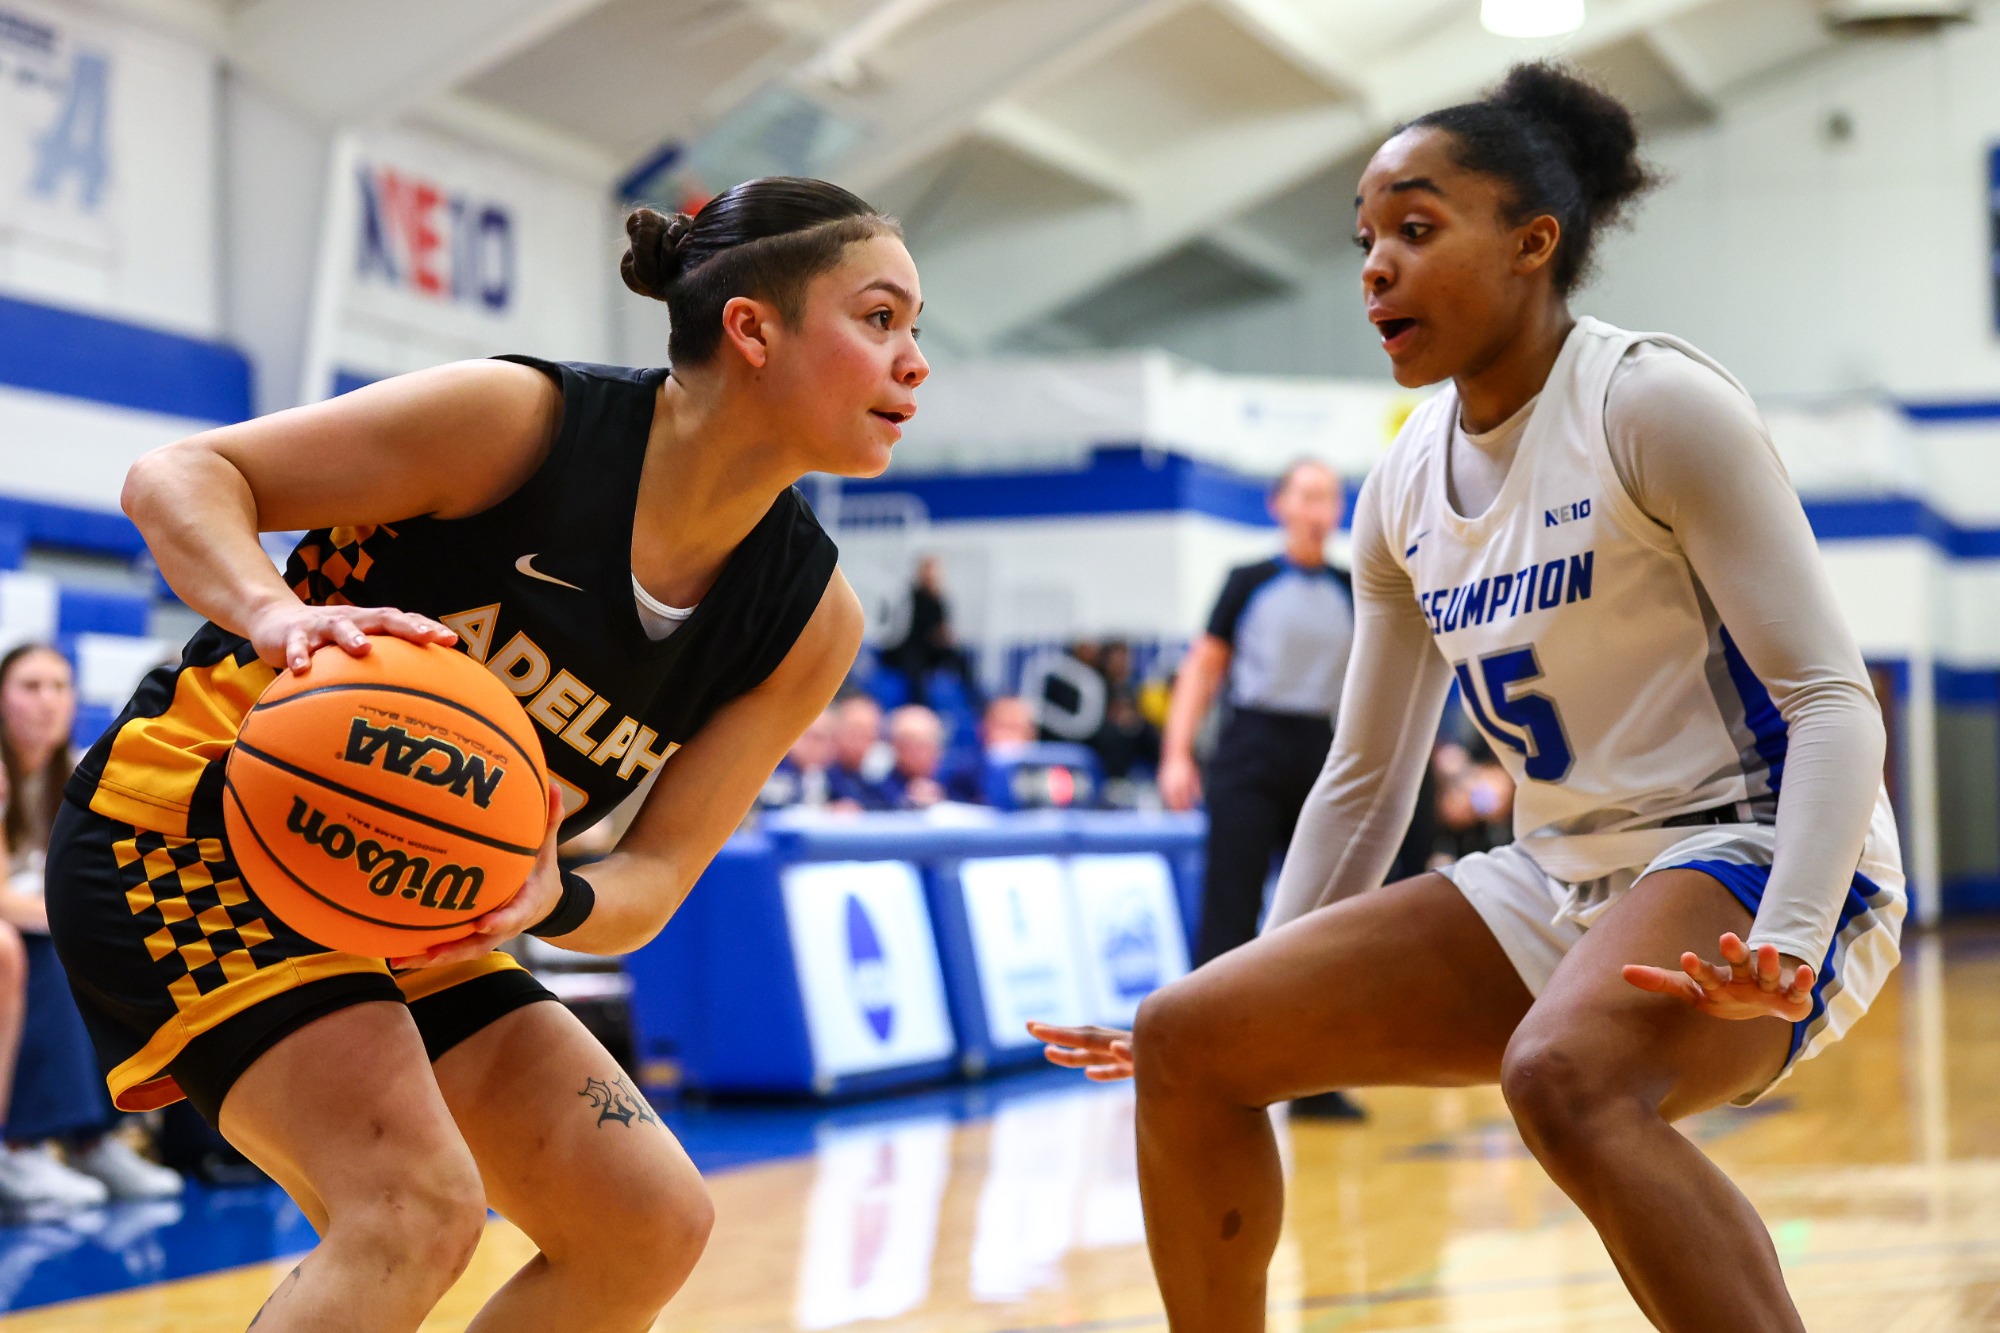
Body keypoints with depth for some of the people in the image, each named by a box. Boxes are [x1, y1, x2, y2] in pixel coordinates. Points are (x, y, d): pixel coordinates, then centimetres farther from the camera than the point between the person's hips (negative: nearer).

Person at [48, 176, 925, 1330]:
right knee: (419, 1206, -26)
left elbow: (654, 880, -4)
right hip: (189, 830, -7)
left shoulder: (813, 622, -4)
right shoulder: (523, 419, -19)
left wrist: (551, 900, -28)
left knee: (650, 1226, 0)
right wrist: (281, 617, -35)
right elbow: (181, 476, -14)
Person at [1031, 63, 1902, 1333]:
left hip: (1748, 851, -7)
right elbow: (1363, 783, 17)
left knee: (1565, 1077, -39)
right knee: (1188, 1043, -2)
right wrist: (1273, 1006, 15)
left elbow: (1832, 698, -16)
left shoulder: (1654, 405, -12)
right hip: (1560, 887, 8)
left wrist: (1788, 946, -31)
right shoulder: (1402, 490, 8)